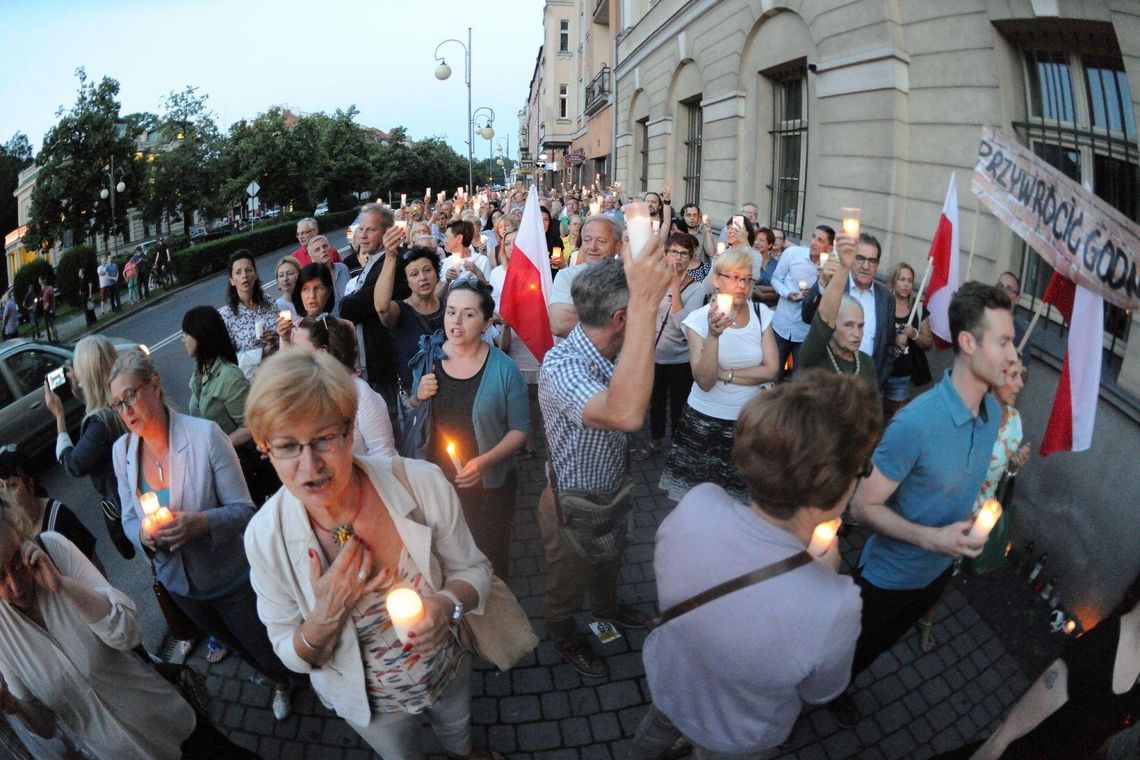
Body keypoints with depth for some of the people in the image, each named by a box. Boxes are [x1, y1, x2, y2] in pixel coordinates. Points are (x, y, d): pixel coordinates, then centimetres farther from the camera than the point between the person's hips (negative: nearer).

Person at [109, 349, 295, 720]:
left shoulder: (205, 434, -25)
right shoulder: (122, 451, -9)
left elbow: (243, 509, -21)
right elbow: (129, 519, 2)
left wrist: (202, 522, -40)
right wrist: (142, 534, -21)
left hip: (228, 575, -5)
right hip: (177, 581, 5)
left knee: (263, 648, 13)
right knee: (230, 641, 28)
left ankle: (287, 678, 50)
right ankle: (279, 682, 59)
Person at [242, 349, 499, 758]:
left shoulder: (423, 484, -30)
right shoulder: (265, 537, -27)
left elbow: (473, 569, -14)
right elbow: (293, 655, -13)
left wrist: (448, 605, -35)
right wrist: (326, 616, -33)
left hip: (449, 669, 1)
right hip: (369, 703, -1)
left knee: (458, 727, 34)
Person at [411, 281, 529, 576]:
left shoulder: (504, 369, -15)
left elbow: (520, 428, -10)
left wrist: (486, 460, -24)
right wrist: (419, 397, -13)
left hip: (489, 484, -3)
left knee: (491, 558, 17)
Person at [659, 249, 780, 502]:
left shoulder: (761, 313, -1)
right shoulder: (699, 319, -11)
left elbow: (771, 370, -6)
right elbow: (704, 381, -19)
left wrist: (725, 374, -13)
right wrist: (714, 334, -31)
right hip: (704, 422, -2)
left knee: (738, 500, 9)